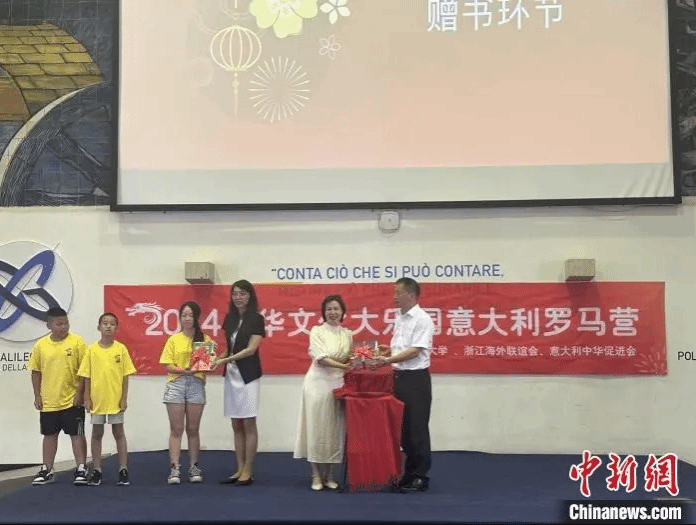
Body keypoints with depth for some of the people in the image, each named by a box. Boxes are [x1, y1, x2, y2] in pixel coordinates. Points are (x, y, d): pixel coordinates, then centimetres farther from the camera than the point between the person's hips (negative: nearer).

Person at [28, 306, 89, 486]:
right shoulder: (40, 345, 0)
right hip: (48, 402, 3)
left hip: (72, 401, -3)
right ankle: (47, 471, 25)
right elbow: (36, 372, 8)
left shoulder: (77, 342, -8)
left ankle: (81, 470, 11)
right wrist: (37, 396, 5)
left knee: (77, 434, 3)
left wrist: (80, 393, -11)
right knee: (50, 435, 14)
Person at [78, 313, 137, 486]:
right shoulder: (91, 350, 0)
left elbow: (125, 376, 0)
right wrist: (87, 399, -2)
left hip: (115, 399, -1)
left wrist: (124, 398, -4)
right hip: (97, 399, 1)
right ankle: (96, 471, 18)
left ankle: (123, 470, 11)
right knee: (97, 434, 9)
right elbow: (87, 376, 2)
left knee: (119, 433, 6)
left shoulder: (121, 349, -2)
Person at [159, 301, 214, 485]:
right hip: (176, 385, 0)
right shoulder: (173, 340, 7)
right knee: (176, 429, -1)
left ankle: (194, 467, 12)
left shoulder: (205, 339, 7)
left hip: (196, 385, 0)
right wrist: (184, 370, -17)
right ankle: (174, 468, -2)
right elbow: (168, 366, 0)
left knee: (193, 428, 5)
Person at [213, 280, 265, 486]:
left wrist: (225, 360, -19)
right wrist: (216, 359, -3)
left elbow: (251, 349, -13)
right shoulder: (229, 318, 11)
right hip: (230, 374, 6)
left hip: (248, 375, -6)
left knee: (248, 424, -2)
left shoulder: (256, 319, -6)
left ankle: (248, 471, 5)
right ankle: (240, 469, 15)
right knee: (236, 425, 9)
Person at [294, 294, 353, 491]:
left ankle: (329, 475, 15)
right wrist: (343, 366, -23)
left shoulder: (347, 334, 11)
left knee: (335, 429, 5)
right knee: (317, 427, -1)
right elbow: (321, 358, -12)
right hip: (319, 382, -4)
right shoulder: (317, 331, -2)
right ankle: (316, 476, 8)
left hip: (339, 384, 4)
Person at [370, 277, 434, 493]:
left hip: (416, 378, -8)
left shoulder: (422, 319, -13)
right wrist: (385, 350, 5)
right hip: (399, 376, 8)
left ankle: (420, 477, 9)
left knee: (416, 428, -1)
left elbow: (415, 351, -20)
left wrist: (388, 360, -26)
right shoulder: (399, 317, 12)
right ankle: (409, 473, 22)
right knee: (402, 427, 12)